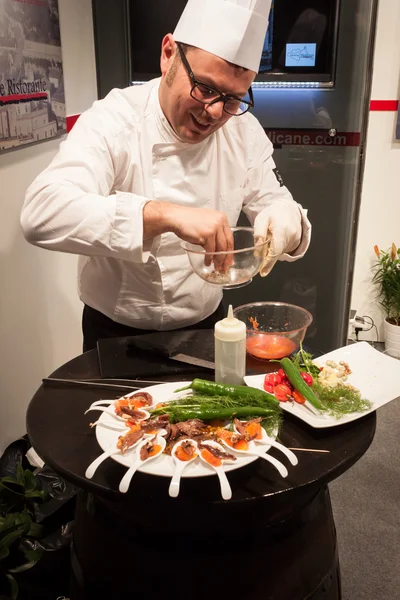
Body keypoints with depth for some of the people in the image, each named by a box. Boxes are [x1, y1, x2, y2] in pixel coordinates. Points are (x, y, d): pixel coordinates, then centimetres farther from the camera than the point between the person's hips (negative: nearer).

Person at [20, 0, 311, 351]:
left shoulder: (245, 130, -6)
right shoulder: (112, 121, -20)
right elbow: (42, 213, -34)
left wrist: (284, 220, -29)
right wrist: (165, 215, -46)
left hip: (206, 325, 4)